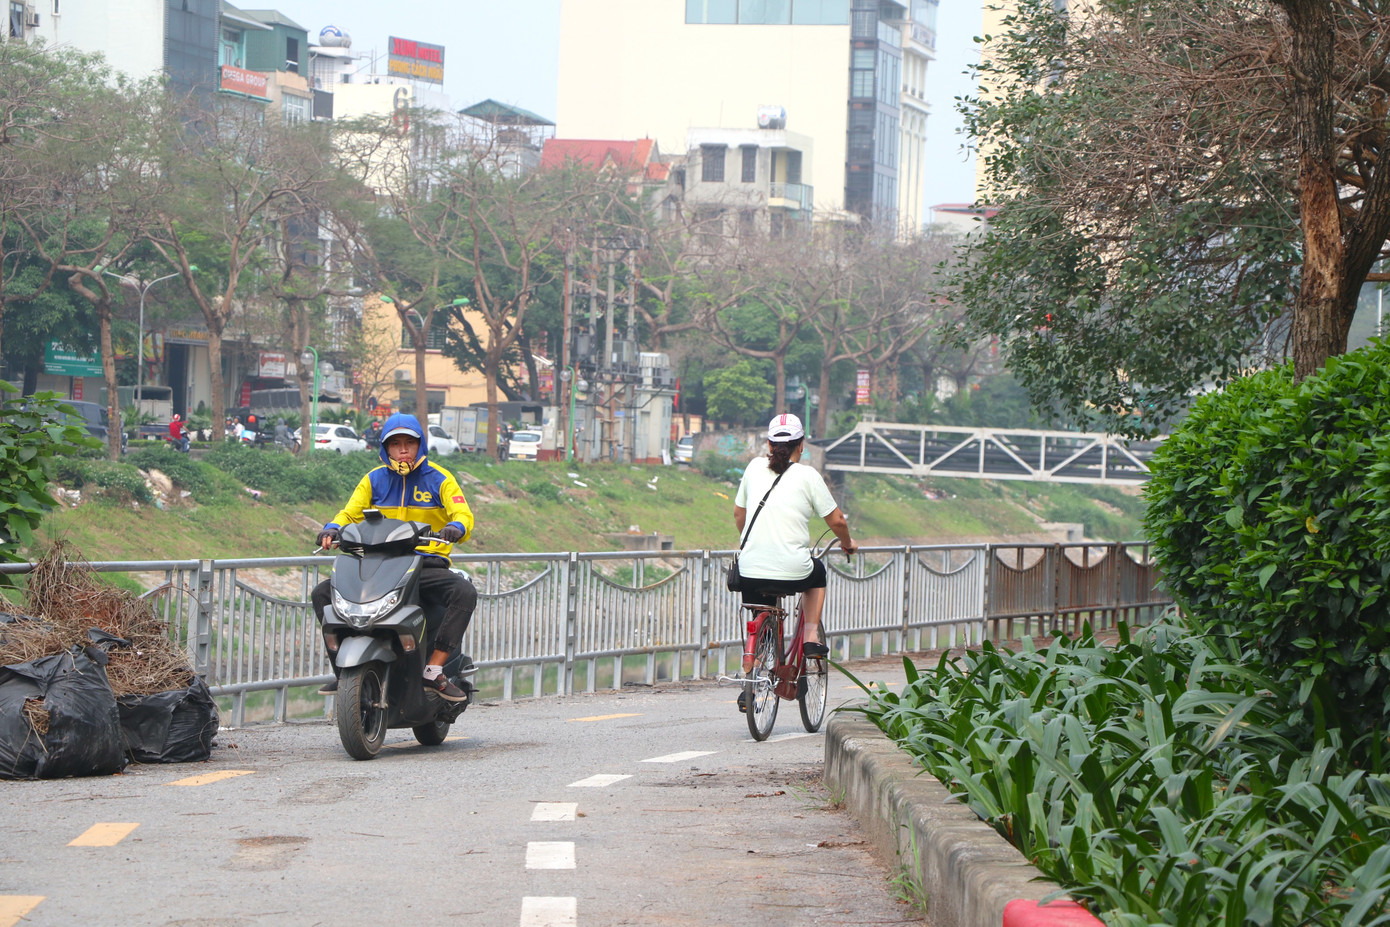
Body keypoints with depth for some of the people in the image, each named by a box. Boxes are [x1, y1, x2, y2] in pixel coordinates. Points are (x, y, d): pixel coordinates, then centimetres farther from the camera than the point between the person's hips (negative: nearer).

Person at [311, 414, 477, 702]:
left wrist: (455, 528, -31)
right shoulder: (374, 479, 13)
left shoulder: (439, 479, 4)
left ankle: (434, 670, -31)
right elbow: (350, 513, 7)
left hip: (428, 565, -3)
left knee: (465, 593, -34)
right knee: (322, 594, -13)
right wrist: (332, 529, -17)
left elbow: (464, 516, -6)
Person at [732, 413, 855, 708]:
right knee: (817, 572, 32)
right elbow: (836, 520, 4)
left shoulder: (755, 468, 9)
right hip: (792, 571, -2)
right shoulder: (807, 475, -1)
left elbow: (738, 513, 22)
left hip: (751, 570, 2)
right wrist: (847, 543, 25)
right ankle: (811, 636, 21)